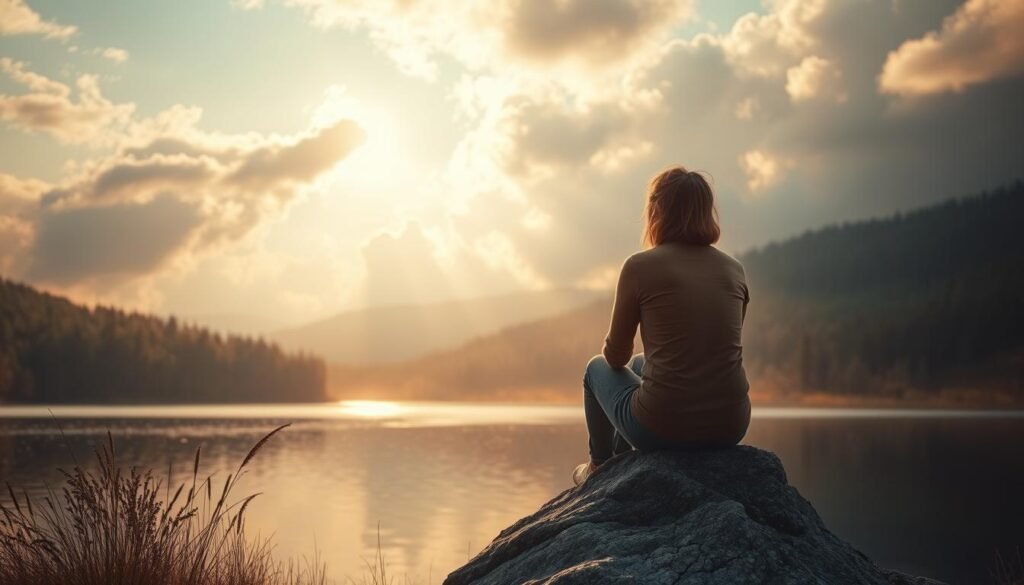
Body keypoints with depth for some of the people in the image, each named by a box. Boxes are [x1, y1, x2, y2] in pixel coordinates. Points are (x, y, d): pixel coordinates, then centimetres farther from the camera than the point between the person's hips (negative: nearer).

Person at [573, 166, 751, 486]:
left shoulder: (640, 266, -8)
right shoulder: (734, 269, 5)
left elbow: (616, 356, 1)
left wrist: (614, 353, 26)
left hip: (662, 428, -5)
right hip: (730, 427, 5)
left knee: (598, 367, 29)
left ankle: (599, 466, 49)